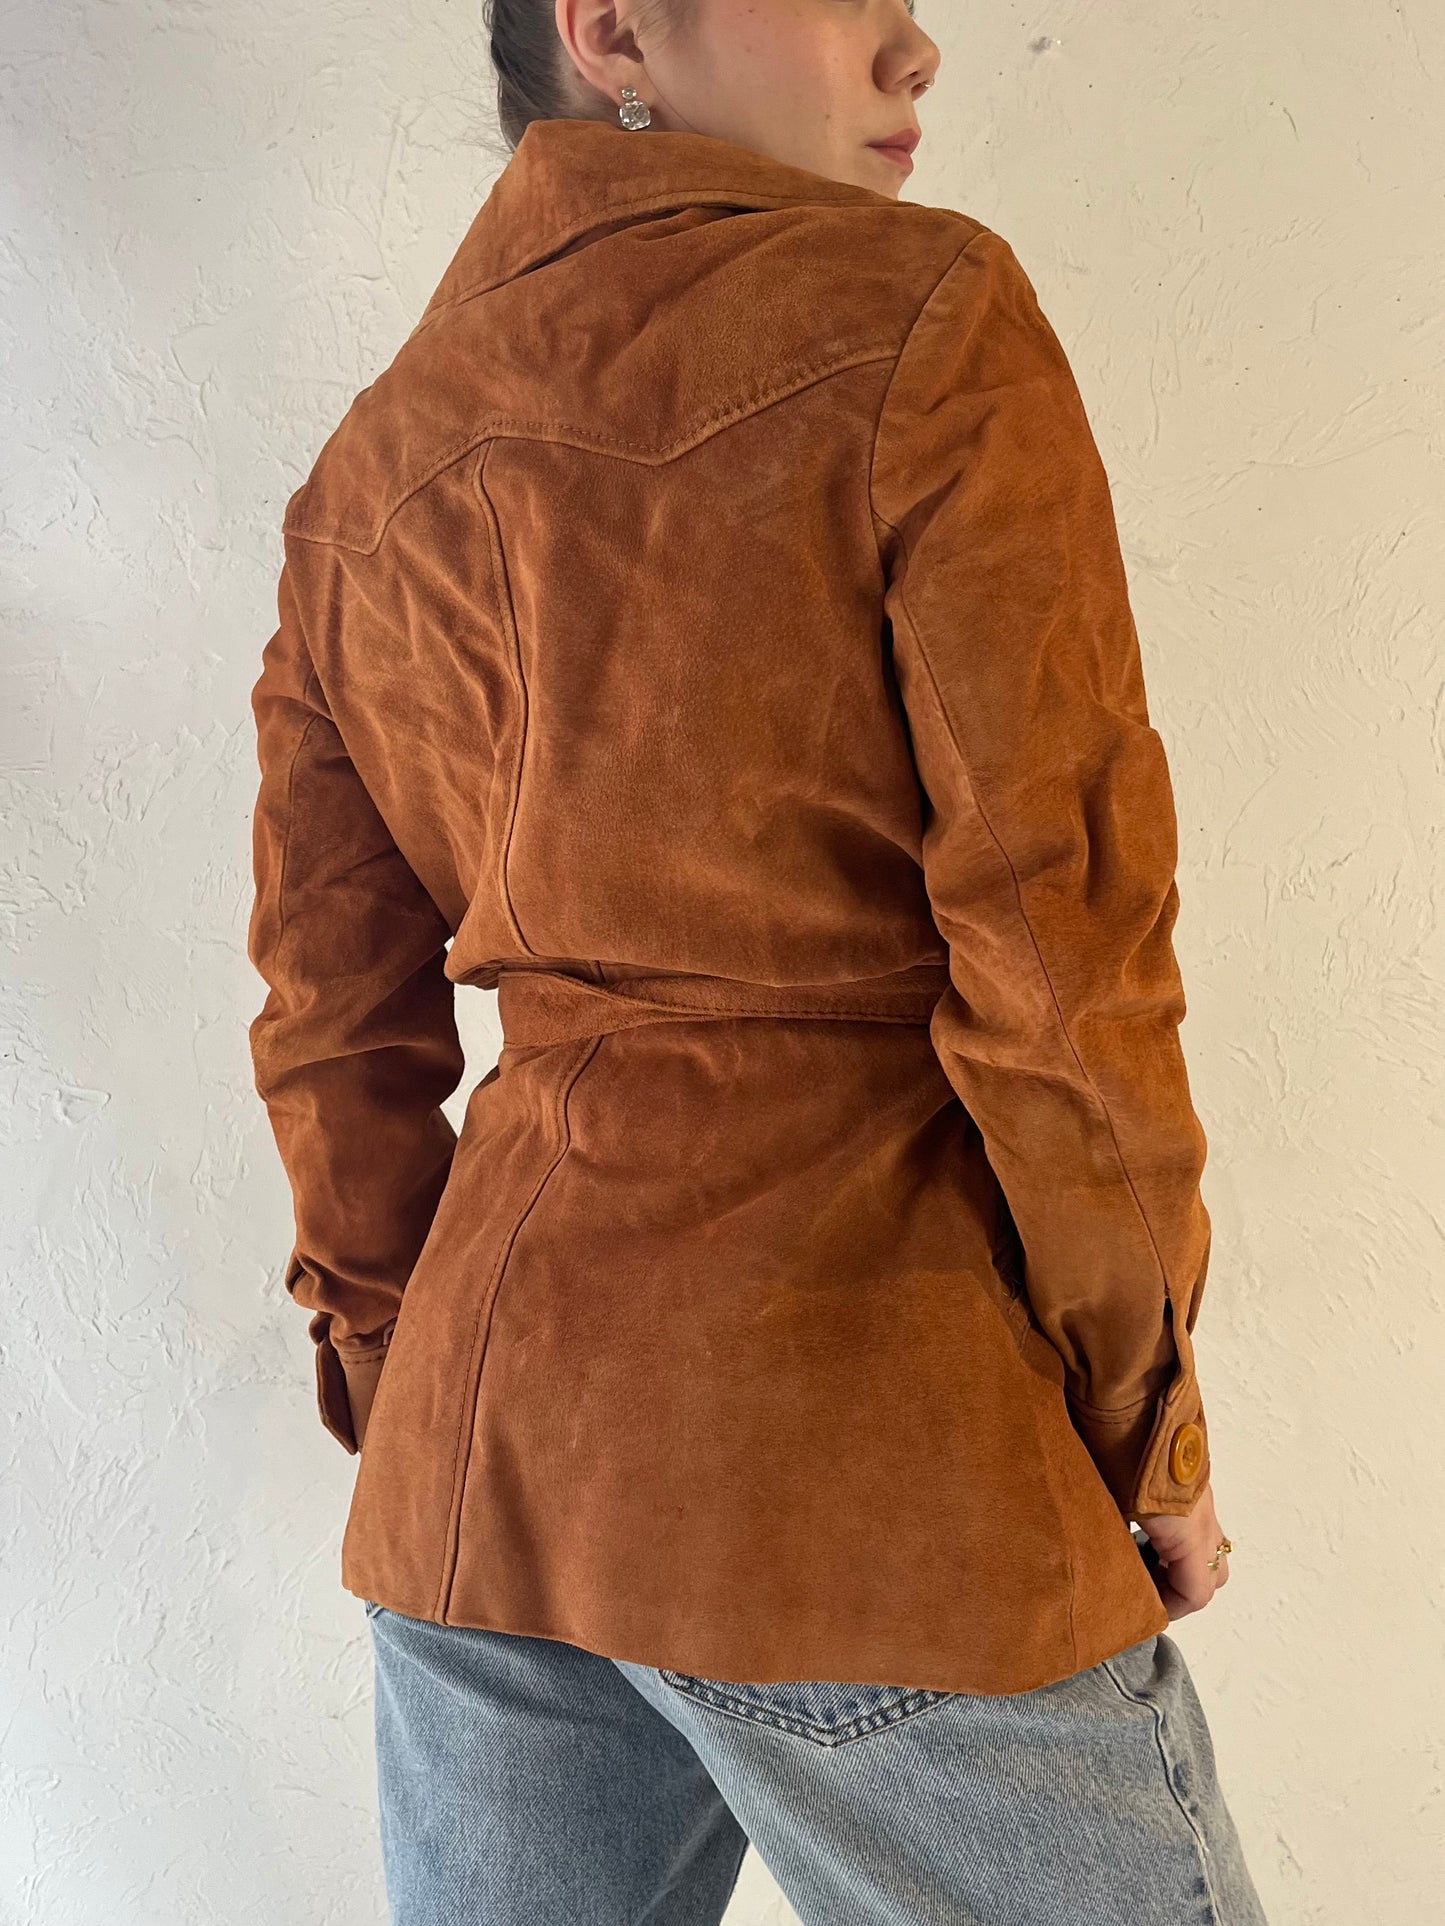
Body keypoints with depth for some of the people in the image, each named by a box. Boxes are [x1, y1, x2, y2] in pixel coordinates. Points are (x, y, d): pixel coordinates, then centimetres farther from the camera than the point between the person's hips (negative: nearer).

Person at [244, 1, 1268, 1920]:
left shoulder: (366, 474, 11)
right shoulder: (921, 316, -9)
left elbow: (336, 1032, 12)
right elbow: (1066, 944, -13)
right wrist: (1149, 1424, 0)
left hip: (483, 1422, 7)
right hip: (861, 1439, -6)